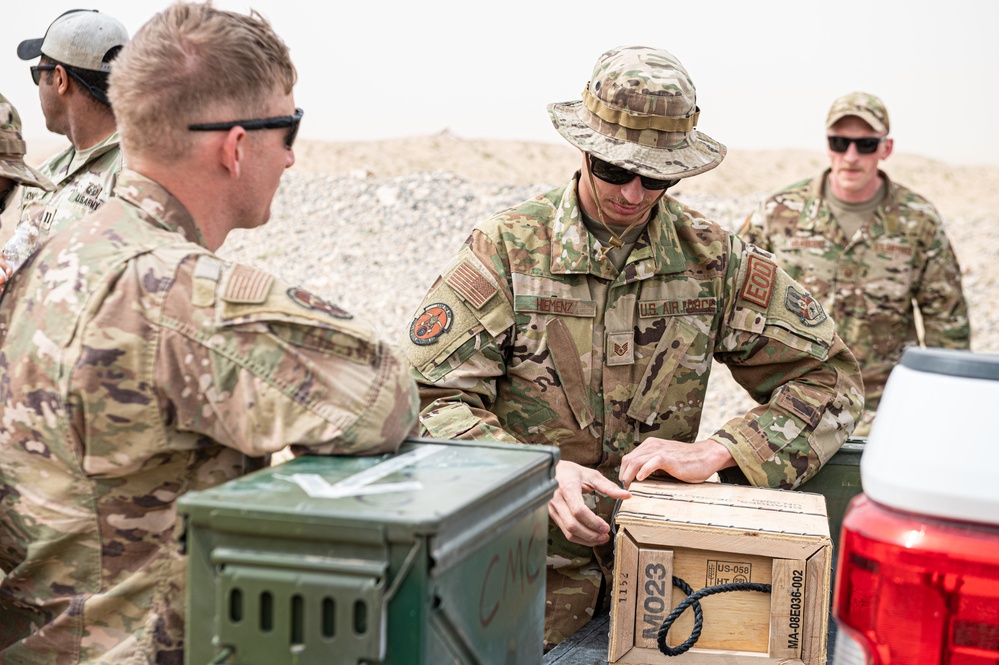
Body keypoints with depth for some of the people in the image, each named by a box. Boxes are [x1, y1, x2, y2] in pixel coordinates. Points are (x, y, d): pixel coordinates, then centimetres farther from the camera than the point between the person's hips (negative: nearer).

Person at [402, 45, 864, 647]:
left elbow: (829, 375, 6)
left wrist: (714, 451, -8)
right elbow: (432, 396, -8)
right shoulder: (505, 251, -3)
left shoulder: (714, 259, 3)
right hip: (531, 563, -2)